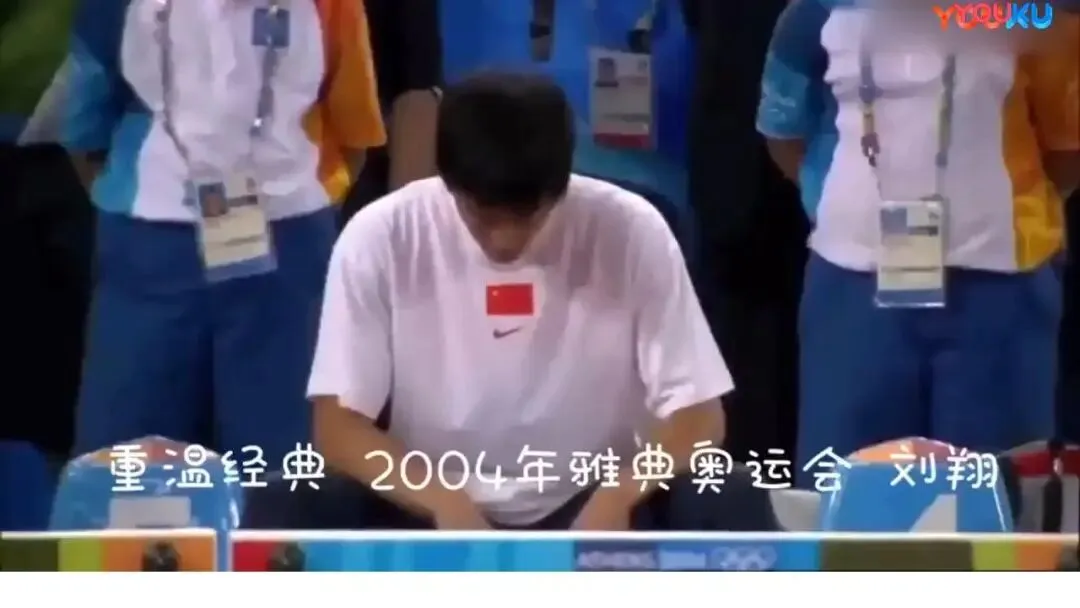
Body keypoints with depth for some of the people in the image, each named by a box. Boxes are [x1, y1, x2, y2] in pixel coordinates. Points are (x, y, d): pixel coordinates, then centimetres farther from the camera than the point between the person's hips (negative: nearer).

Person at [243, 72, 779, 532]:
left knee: (733, 511, -29)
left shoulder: (631, 231, -12)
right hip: (432, 516, 0)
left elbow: (698, 417, -10)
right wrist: (442, 500, -29)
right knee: (279, 515, -28)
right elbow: (337, 425, -11)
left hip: (592, 514, 0)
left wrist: (619, 494, -30)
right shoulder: (381, 236, -12)